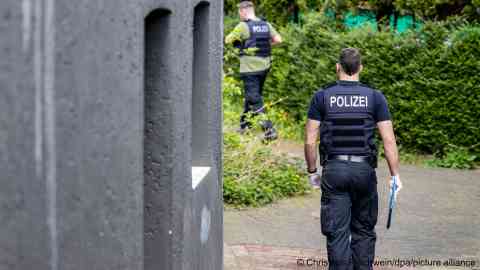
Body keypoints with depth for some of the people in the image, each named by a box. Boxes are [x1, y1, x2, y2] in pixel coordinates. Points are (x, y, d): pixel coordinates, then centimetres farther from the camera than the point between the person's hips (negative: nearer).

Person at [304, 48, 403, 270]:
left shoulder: (322, 97, 1)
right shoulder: (375, 97, 1)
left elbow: (310, 141, 0)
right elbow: (389, 140, -3)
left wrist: (312, 172, 11)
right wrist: (395, 175, 3)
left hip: (333, 170, -1)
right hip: (364, 169, 1)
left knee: (337, 234, 0)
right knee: (363, 231, 14)